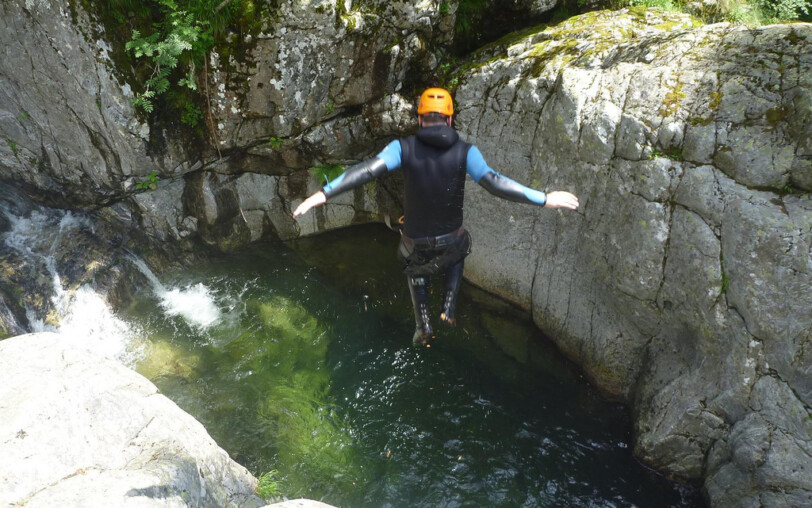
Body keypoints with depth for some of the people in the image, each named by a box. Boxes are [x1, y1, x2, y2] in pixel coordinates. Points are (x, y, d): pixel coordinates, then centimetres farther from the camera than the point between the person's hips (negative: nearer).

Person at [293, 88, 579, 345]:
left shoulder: (403, 147, -17)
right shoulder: (465, 151, -17)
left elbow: (367, 170, -28)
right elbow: (493, 183, -27)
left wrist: (323, 194, -30)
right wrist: (544, 199, -22)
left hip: (415, 240, 0)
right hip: (451, 237, 0)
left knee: (416, 272, 35)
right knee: (457, 256, 38)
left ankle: (423, 327, 30)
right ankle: (448, 310, 28)